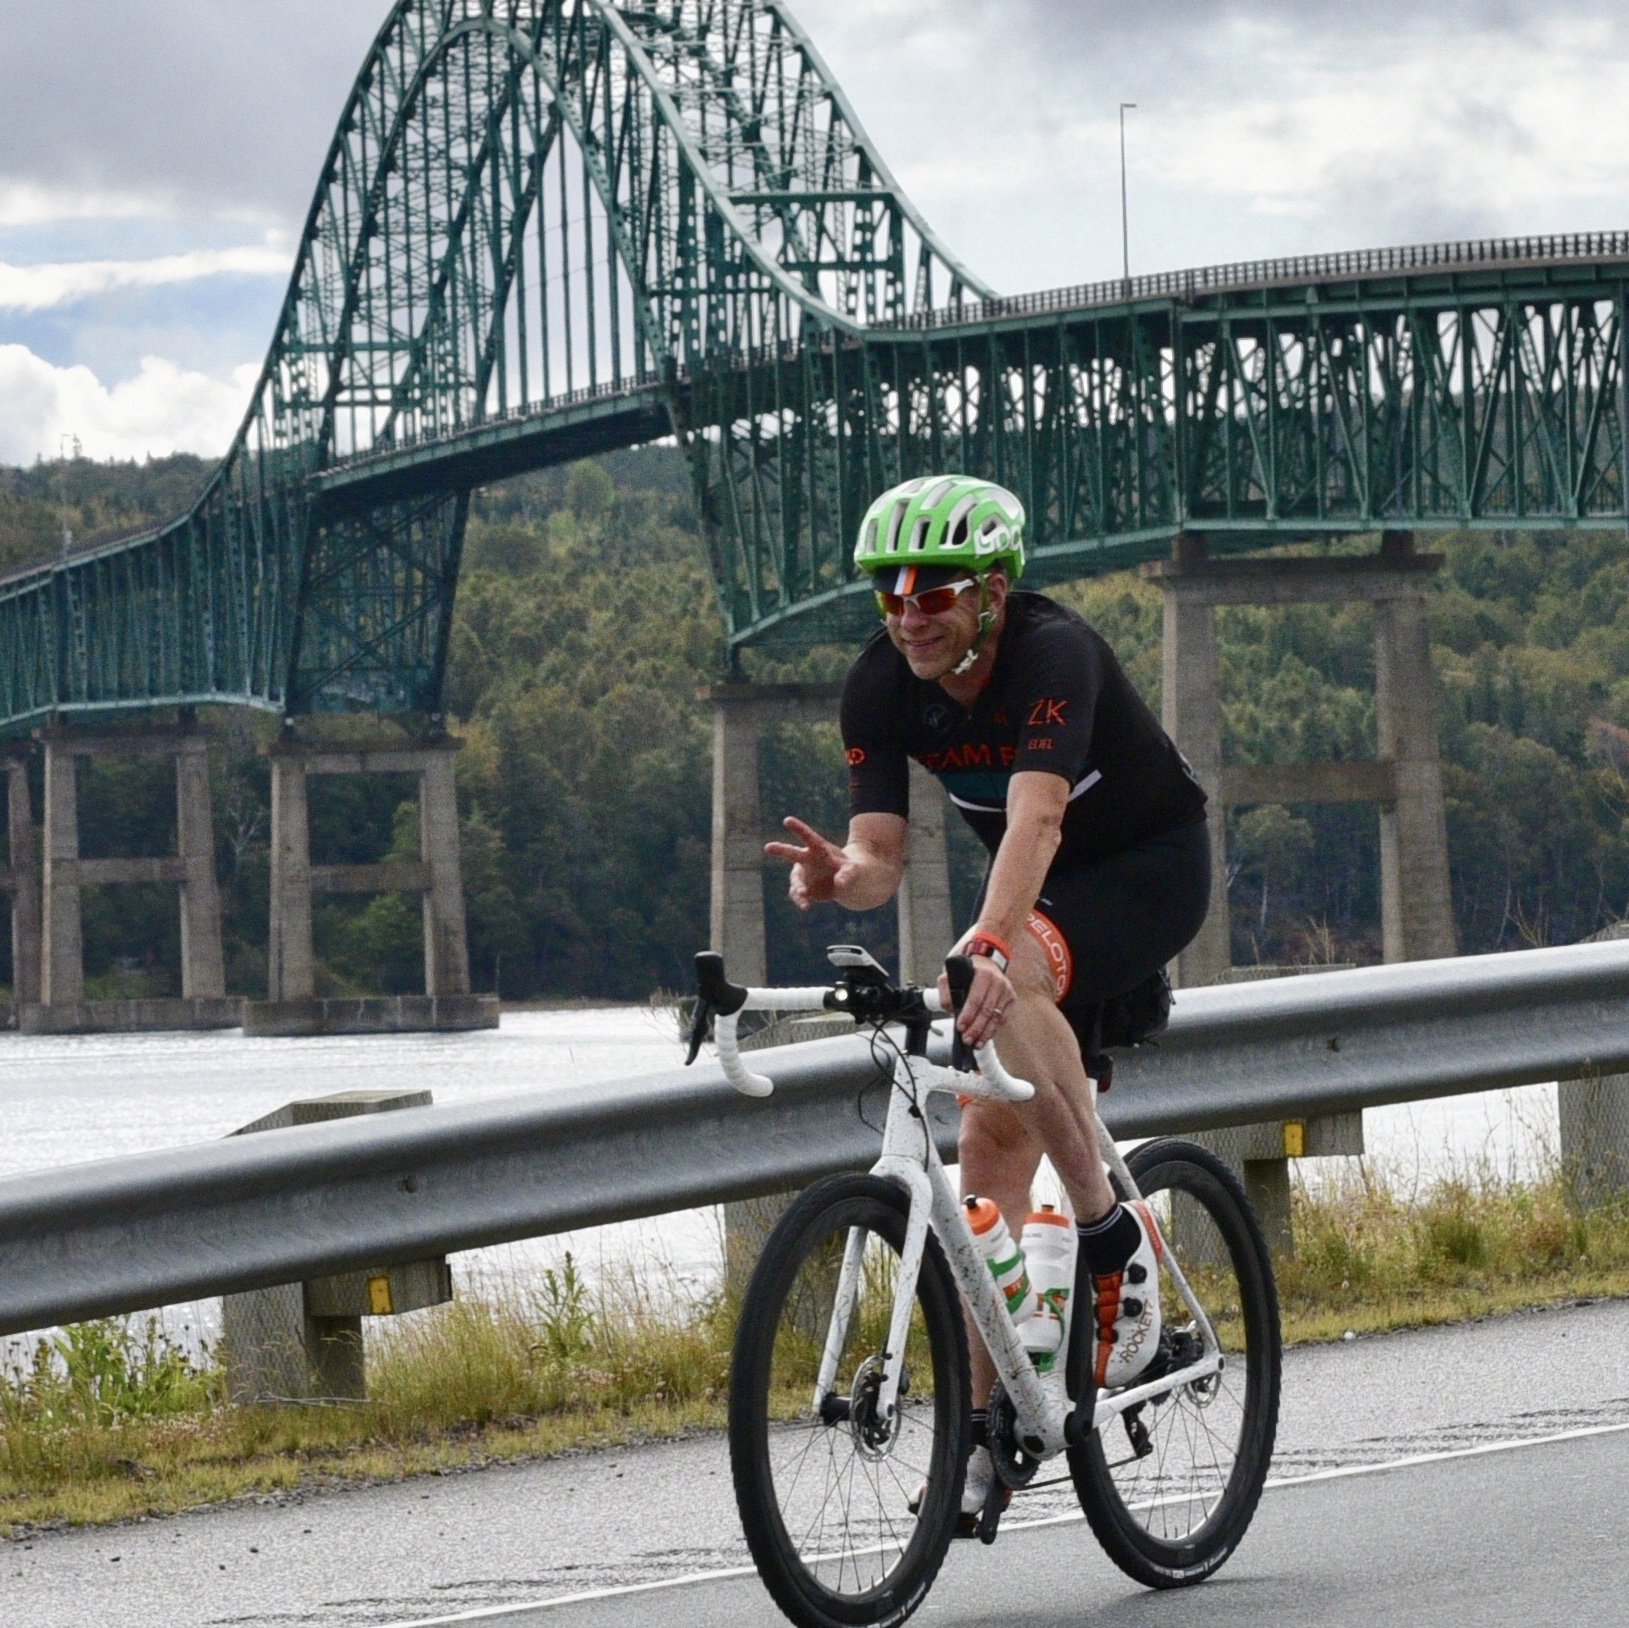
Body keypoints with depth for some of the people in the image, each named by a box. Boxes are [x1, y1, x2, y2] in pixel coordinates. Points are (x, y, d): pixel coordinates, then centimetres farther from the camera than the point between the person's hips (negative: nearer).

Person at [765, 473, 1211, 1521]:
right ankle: (990, 1419, 2)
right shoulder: (883, 687, -14)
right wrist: (838, 876, -42)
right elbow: (881, 860, -18)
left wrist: (990, 947, -61)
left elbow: (1034, 819, -45)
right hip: (1041, 888, 6)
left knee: (1013, 985, -36)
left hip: (1152, 866, -6)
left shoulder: (1053, 653, -32)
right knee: (994, 1132, -3)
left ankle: (1116, 1239, -25)